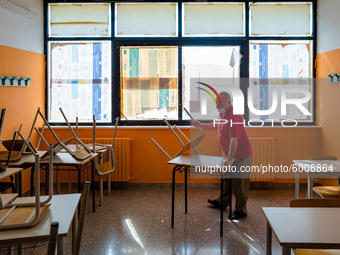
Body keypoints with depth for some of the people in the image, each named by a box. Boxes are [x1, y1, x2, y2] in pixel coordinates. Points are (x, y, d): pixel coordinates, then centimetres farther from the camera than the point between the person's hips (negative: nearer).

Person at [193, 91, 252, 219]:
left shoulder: (234, 116, -27)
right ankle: (222, 202, 39)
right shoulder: (223, 113, 5)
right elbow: (216, 126, 27)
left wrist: (230, 159, -36)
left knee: (239, 183, 0)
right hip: (231, 153, 10)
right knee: (227, 178, 22)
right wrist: (201, 125, 15)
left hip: (241, 154, -10)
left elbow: (234, 140, -33)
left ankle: (241, 210, 13)